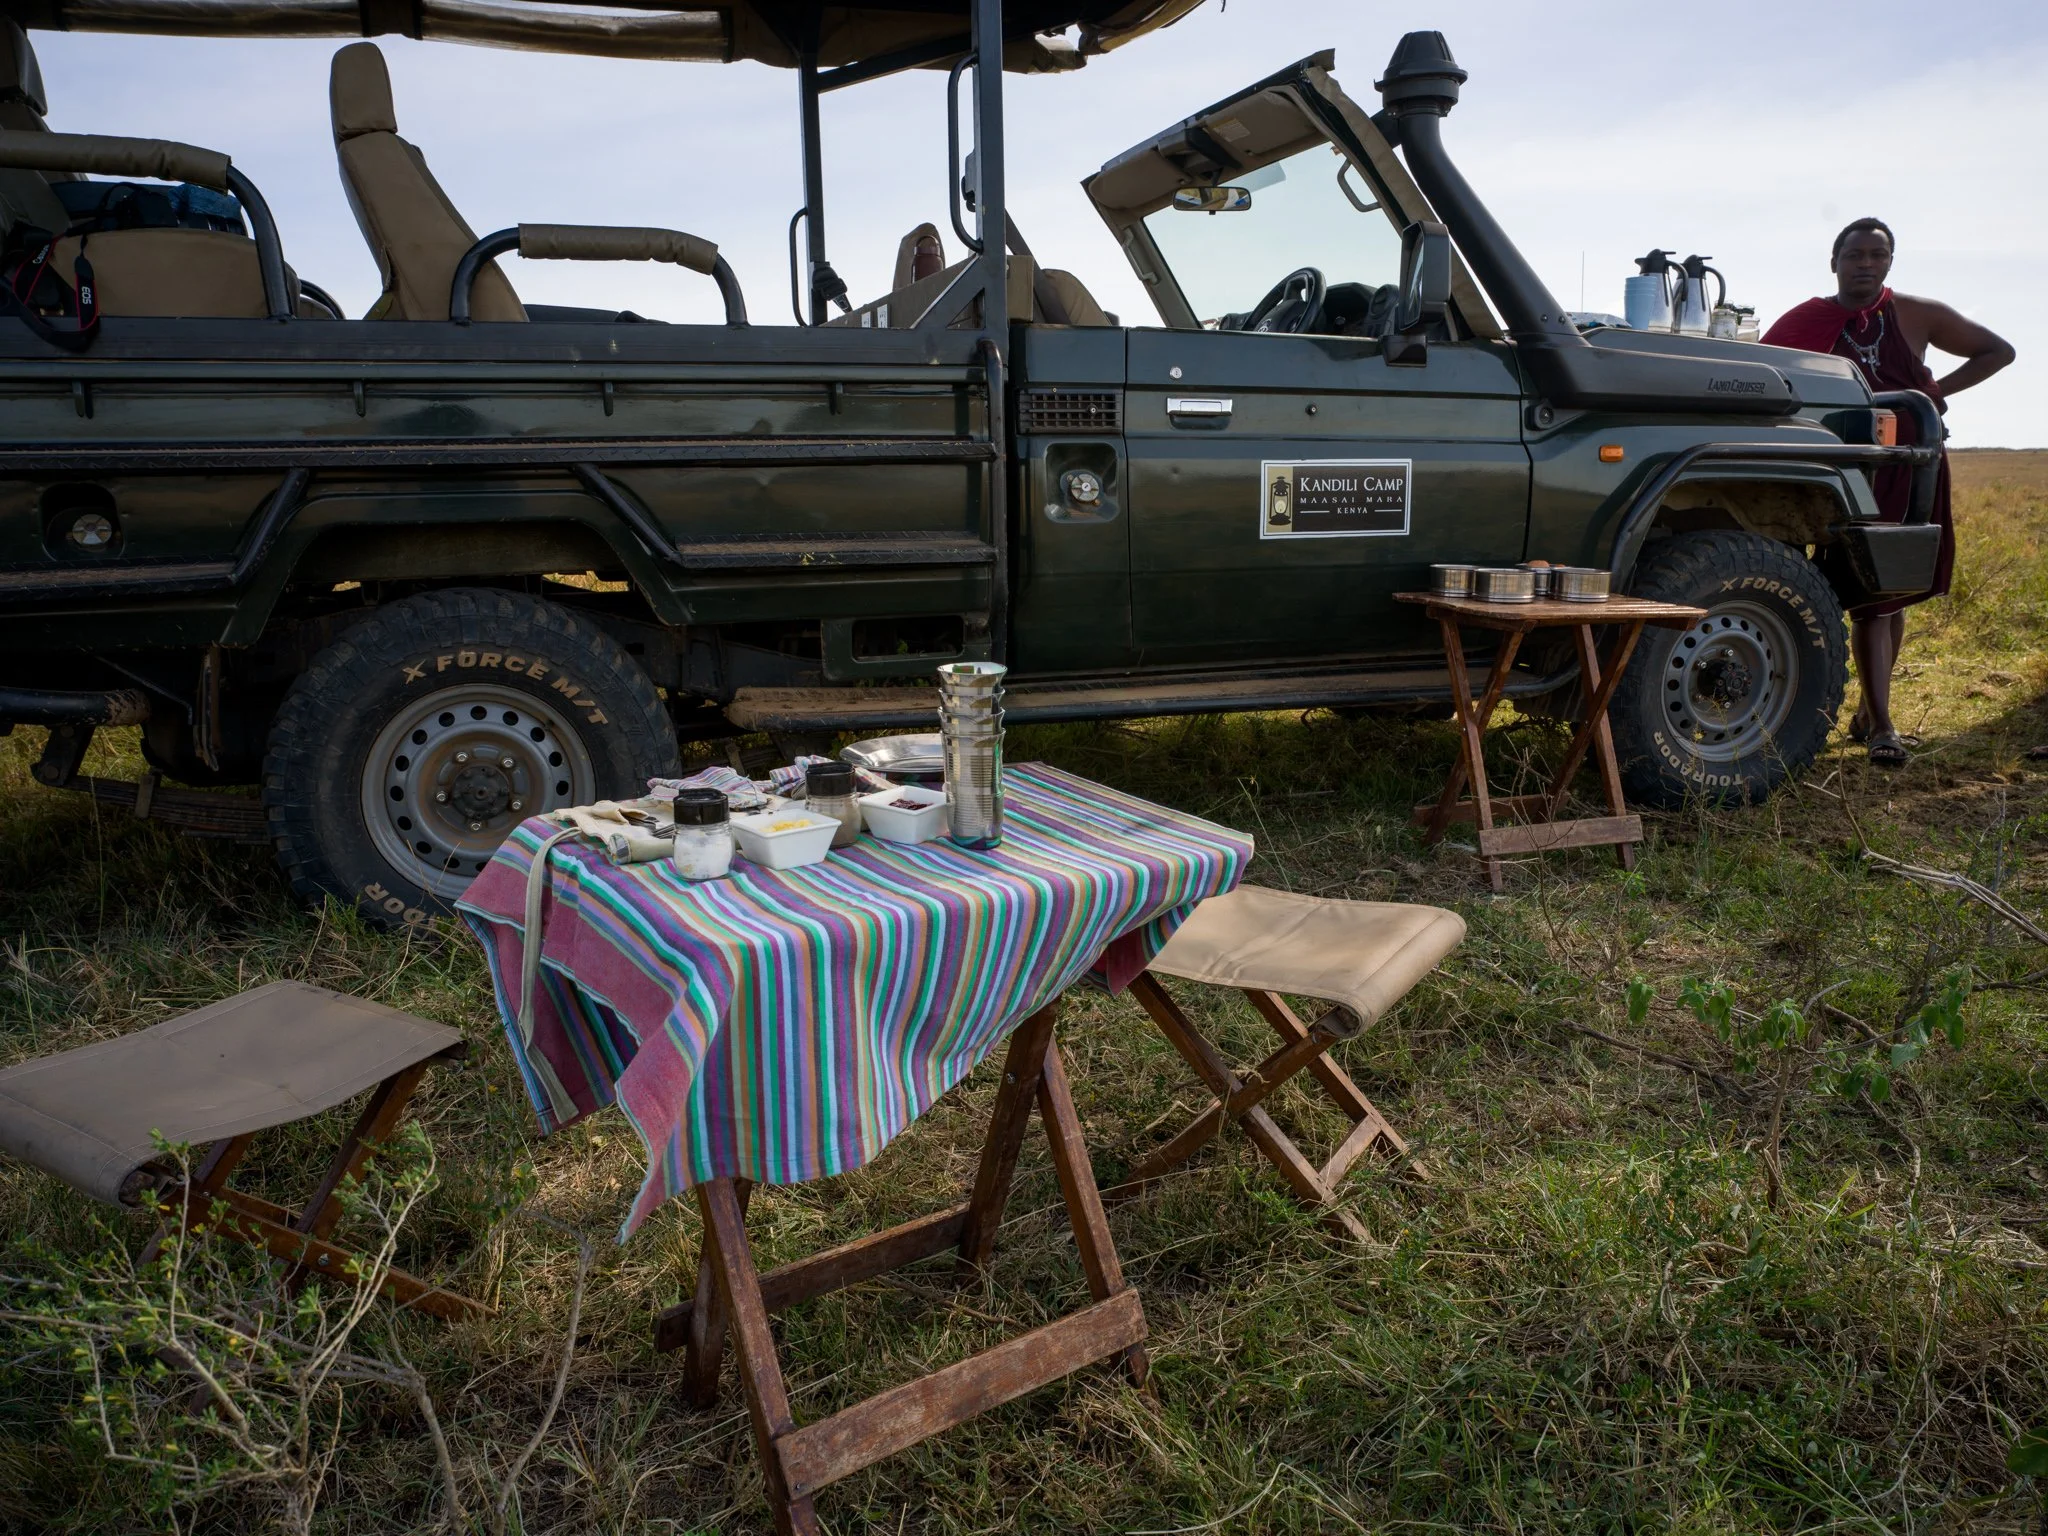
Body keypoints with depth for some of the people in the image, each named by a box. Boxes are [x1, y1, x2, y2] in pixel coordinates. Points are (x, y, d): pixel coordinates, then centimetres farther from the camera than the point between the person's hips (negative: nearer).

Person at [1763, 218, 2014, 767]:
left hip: (1912, 473, 3)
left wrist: (1941, 389, 0)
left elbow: (1999, 351, 12)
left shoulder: (1917, 316, 2)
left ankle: (1868, 711, 23)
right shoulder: (1806, 323, -3)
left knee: (1895, 594, 10)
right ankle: (1881, 726, -4)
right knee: (1869, 600, -7)